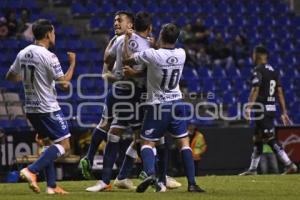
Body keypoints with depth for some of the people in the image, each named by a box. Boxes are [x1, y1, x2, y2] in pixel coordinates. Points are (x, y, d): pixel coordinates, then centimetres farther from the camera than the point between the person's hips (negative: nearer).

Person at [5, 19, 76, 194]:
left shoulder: (22, 54, 5)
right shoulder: (48, 56, -16)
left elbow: (10, 76, 17)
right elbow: (64, 82, -16)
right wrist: (73, 62, -3)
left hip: (30, 108, 8)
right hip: (48, 108, -8)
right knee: (64, 145, -3)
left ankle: (52, 185, 12)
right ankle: (32, 170, -16)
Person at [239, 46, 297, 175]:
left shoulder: (258, 70, -9)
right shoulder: (273, 71, 15)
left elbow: (255, 90, -21)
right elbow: (280, 92, 12)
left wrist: (249, 108, -28)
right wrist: (284, 112, 12)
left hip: (262, 108, -9)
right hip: (272, 108, 9)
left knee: (270, 139, -11)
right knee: (257, 139, 15)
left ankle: (289, 165, -18)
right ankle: (253, 169, 16)